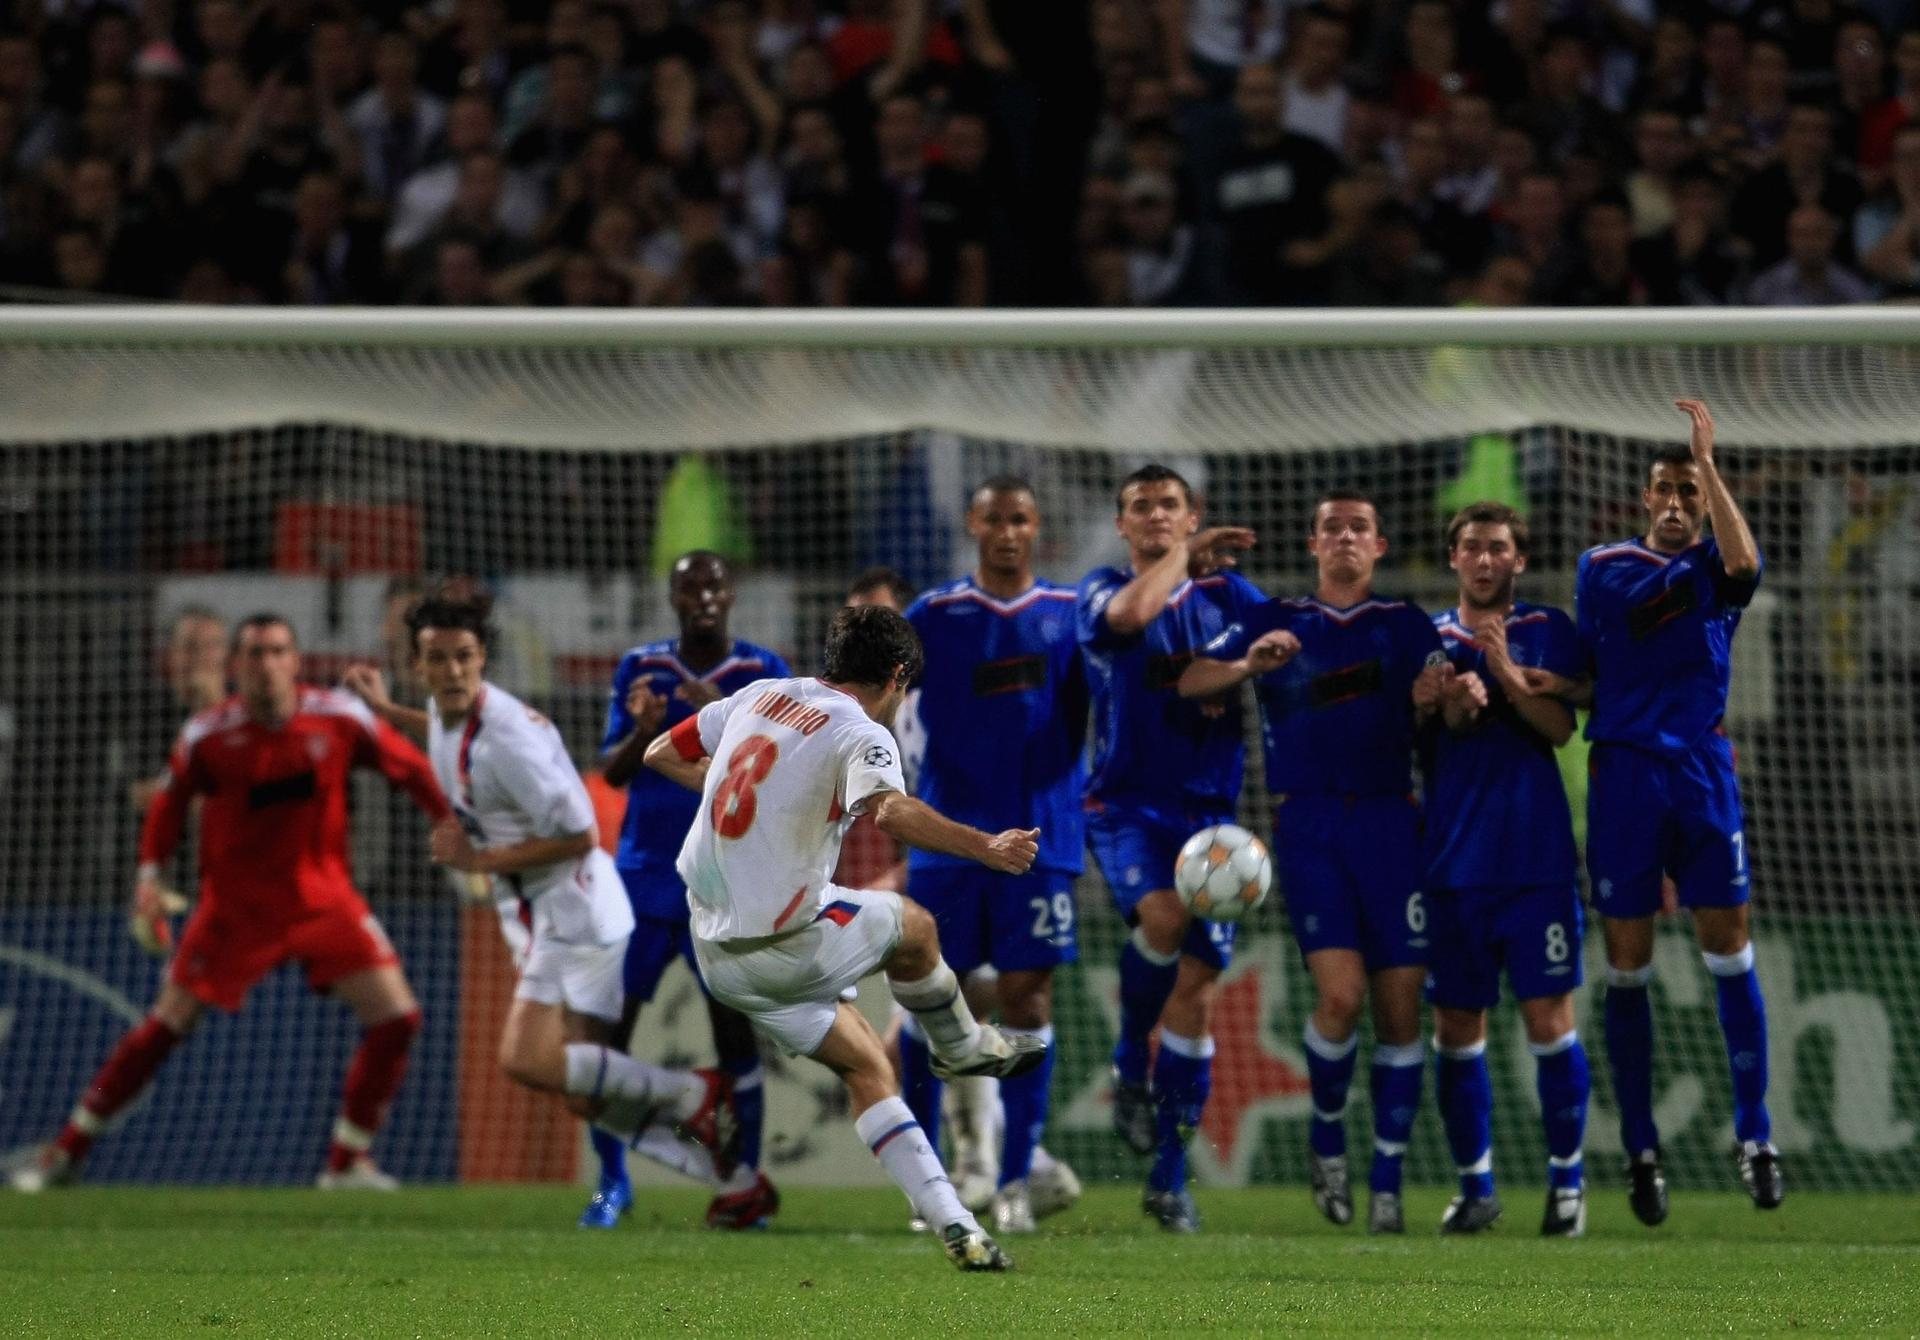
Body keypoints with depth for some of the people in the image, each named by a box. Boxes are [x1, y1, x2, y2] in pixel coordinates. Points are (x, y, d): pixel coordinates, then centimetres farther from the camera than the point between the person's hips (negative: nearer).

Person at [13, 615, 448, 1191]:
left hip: (323, 899, 2)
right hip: (235, 902, -2)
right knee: (166, 1025, -4)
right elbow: (171, 800, 4)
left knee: (396, 1018, -11)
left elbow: (411, 770, 2)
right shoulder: (208, 734, -12)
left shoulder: (339, 718, -10)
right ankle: (67, 1151, 9)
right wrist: (150, 873, -6)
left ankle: (349, 1162, 5)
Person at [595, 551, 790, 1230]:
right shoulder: (640, 668, 8)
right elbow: (612, 771, 7)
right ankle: (611, 1181, 8)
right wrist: (643, 732, -14)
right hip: (643, 874, 3)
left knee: (733, 1023, -8)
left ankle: (747, 1179, 0)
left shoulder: (762, 672, 1)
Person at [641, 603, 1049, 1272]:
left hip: (717, 951, 7)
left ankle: (950, 1222, 9)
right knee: (912, 924, 21)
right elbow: (890, 810, -35)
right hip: (789, 946, -7)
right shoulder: (860, 733, -13)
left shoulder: (760, 696, 9)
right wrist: (987, 847, -39)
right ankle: (962, 1047, 44)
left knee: (867, 1068, 13)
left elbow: (661, 754, 19)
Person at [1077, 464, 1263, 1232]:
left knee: (1196, 988, -4)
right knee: (1163, 915, -33)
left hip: (1207, 810, 3)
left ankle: (1168, 1178, 5)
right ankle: (1130, 1066, -5)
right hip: (1125, 806, -3)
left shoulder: (1226, 593, 10)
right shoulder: (1101, 592, 2)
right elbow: (1132, 612, -21)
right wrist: (1186, 556, -7)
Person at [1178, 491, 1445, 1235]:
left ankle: (1387, 1184, 7)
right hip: (1307, 825, -1)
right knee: (1340, 991, -18)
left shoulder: (1404, 622, 11)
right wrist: (1251, 665, -19)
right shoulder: (1276, 622, 10)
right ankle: (1326, 1136, 8)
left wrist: (1440, 694, -30)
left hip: (1389, 821, 1)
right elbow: (1189, 682, 1)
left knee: (1399, 1005, -2)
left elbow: (1436, 688, -5)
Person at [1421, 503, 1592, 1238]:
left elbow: (1560, 727, -7)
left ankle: (1566, 1179, 4)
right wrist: (1451, 706, -14)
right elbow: (1416, 741, 6)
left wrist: (1508, 676, -22)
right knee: (1456, 1029, 3)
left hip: (1536, 858, -2)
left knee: (1549, 1019, -6)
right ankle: (1475, 1185, 13)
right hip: (1453, 859, 2)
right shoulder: (1430, 638, 11)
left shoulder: (1549, 631, 6)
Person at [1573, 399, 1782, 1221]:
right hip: (1622, 775, 1)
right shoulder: (1601, 568, 11)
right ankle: (1641, 1153, 7)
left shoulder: (1713, 566, 7)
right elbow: (1581, 677, 15)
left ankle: (1753, 1136, 2)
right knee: (1627, 968, 2)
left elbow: (1742, 561, -18)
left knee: (1730, 952, -4)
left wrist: (1708, 463, -20)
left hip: (1702, 774, -1)